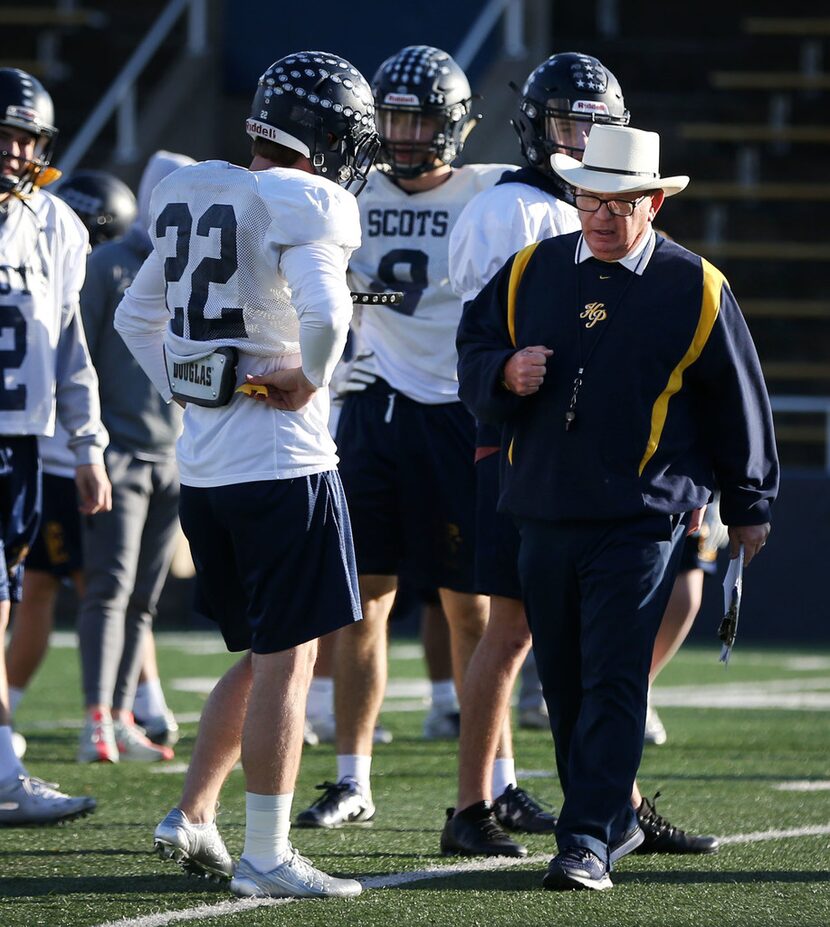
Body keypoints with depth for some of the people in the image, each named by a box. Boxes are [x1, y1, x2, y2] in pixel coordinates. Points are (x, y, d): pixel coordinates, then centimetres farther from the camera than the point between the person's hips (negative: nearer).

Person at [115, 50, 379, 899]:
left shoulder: (194, 200, 12)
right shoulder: (302, 206, -13)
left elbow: (137, 316, 21)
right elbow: (324, 311, -29)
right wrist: (311, 379, -12)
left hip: (202, 465, 8)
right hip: (280, 464, -8)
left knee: (258, 659, 19)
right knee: (285, 662, -1)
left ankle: (192, 817, 16)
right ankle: (264, 855, -1)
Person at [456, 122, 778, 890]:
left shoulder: (696, 290, -1)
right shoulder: (531, 272, 8)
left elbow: (736, 401, 7)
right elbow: (472, 352, 14)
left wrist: (749, 507, 12)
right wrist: (505, 374, -10)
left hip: (641, 523, -4)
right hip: (543, 516, 5)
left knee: (613, 682, -11)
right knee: (564, 684, 11)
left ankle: (589, 842, -15)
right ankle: (615, 811, 27)